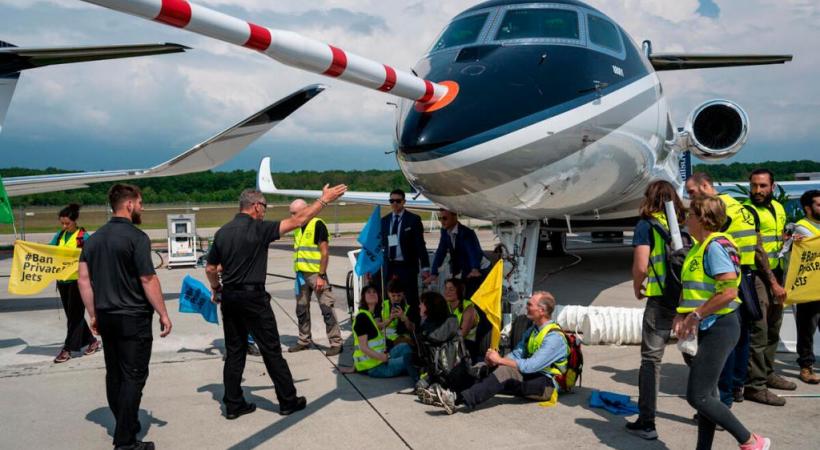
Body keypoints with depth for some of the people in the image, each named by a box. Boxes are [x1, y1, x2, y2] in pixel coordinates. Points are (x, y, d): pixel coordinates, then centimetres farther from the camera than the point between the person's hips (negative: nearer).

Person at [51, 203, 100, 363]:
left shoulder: (83, 236, -8)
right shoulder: (60, 235, 10)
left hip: (77, 279, -7)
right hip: (62, 279, 7)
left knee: (75, 314, -1)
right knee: (71, 314, 13)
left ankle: (67, 349, 4)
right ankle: (91, 341, 26)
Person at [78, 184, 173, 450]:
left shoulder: (94, 238, 9)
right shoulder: (136, 237, -13)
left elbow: (84, 280, 8)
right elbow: (148, 280, -17)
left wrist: (94, 315, 14)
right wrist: (163, 314, -10)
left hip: (106, 318, 8)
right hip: (133, 318, -7)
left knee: (114, 374, 15)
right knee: (133, 377, -2)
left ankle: (126, 426, 29)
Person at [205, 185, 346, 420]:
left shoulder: (222, 232, 7)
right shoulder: (258, 229, -12)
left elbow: (210, 268, 11)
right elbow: (297, 221, -13)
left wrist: (217, 289, 28)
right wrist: (324, 199, -6)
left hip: (229, 298, 6)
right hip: (253, 297, -6)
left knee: (234, 351, 12)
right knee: (271, 351, 3)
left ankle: (233, 404, 16)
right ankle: (288, 401, 13)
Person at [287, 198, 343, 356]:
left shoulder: (317, 225, -10)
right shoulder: (296, 227, 12)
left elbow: (325, 252, -13)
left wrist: (321, 276, -17)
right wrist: (297, 273, 12)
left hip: (316, 274, -7)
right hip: (301, 274, 7)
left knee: (327, 309, -6)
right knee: (301, 310, 14)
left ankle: (336, 343, -1)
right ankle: (304, 341, 26)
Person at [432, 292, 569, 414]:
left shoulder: (554, 337, -16)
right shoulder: (532, 330, 15)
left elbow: (531, 366, -24)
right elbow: (517, 354, 9)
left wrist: (500, 360, -18)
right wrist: (494, 360, -10)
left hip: (546, 384, -8)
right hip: (528, 378, 8)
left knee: (506, 371, -33)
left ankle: (459, 400, -42)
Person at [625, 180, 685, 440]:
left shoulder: (646, 225, -4)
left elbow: (640, 266, -13)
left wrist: (637, 288, 6)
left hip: (661, 299, -4)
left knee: (651, 358, 3)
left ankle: (646, 422, 4)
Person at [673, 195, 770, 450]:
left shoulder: (715, 246, -17)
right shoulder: (701, 247, 13)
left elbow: (729, 291, -25)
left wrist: (696, 315, -19)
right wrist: (683, 315, 5)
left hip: (720, 327, -10)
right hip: (709, 328, 10)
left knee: (697, 396, -8)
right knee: (706, 394, 13)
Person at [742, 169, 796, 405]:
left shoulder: (778, 208, 13)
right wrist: (773, 283, -18)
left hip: (776, 273, 8)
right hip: (757, 275, -8)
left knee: (773, 328, 16)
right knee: (758, 331, -9)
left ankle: (767, 373, 30)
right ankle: (754, 385, -5)